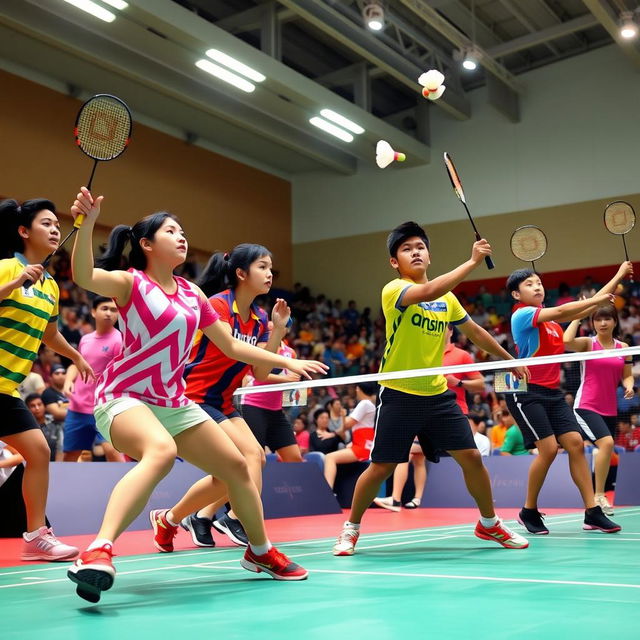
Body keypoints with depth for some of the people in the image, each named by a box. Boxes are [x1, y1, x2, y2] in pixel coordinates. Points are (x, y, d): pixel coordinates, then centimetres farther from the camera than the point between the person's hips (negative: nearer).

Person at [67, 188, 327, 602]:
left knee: (235, 467, 9)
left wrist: (287, 362, 15)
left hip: (174, 403, 7)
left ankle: (261, 552, 31)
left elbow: (232, 345, 17)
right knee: (161, 450, -39)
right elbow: (84, 277, -30)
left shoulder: (192, 293, 10)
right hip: (124, 397, -7)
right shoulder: (131, 282, -7)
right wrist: (87, 223, -44)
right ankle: (98, 552, -46)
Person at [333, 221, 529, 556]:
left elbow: (474, 331, 22)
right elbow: (427, 292, -33)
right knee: (380, 468, -1)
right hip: (399, 395, -5)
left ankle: (489, 524, 23)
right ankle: (351, 529, 20)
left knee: (471, 457, 1)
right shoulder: (394, 290, -12)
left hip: (438, 394, 5)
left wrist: (509, 359, 26)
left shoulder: (447, 296, 9)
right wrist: (472, 261, -31)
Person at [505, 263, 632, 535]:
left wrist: (619, 275, 11)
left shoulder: (550, 316, 12)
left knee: (575, 443, -2)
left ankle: (592, 513, 1)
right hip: (527, 392, -7)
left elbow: (586, 308, 13)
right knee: (549, 448, -14)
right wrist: (598, 299, -13)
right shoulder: (521, 315, -10)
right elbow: (562, 311, -22)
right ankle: (529, 512, 3)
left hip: (552, 391, 7)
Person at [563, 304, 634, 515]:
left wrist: (629, 386, -7)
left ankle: (598, 498, 24)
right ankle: (599, 496, -14)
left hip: (609, 409, 6)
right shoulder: (588, 343, -4)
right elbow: (566, 341, -24)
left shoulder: (623, 347, 10)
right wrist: (578, 316, -14)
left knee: (606, 451, 10)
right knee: (606, 443, -24)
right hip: (586, 406, -6)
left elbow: (627, 375, 15)